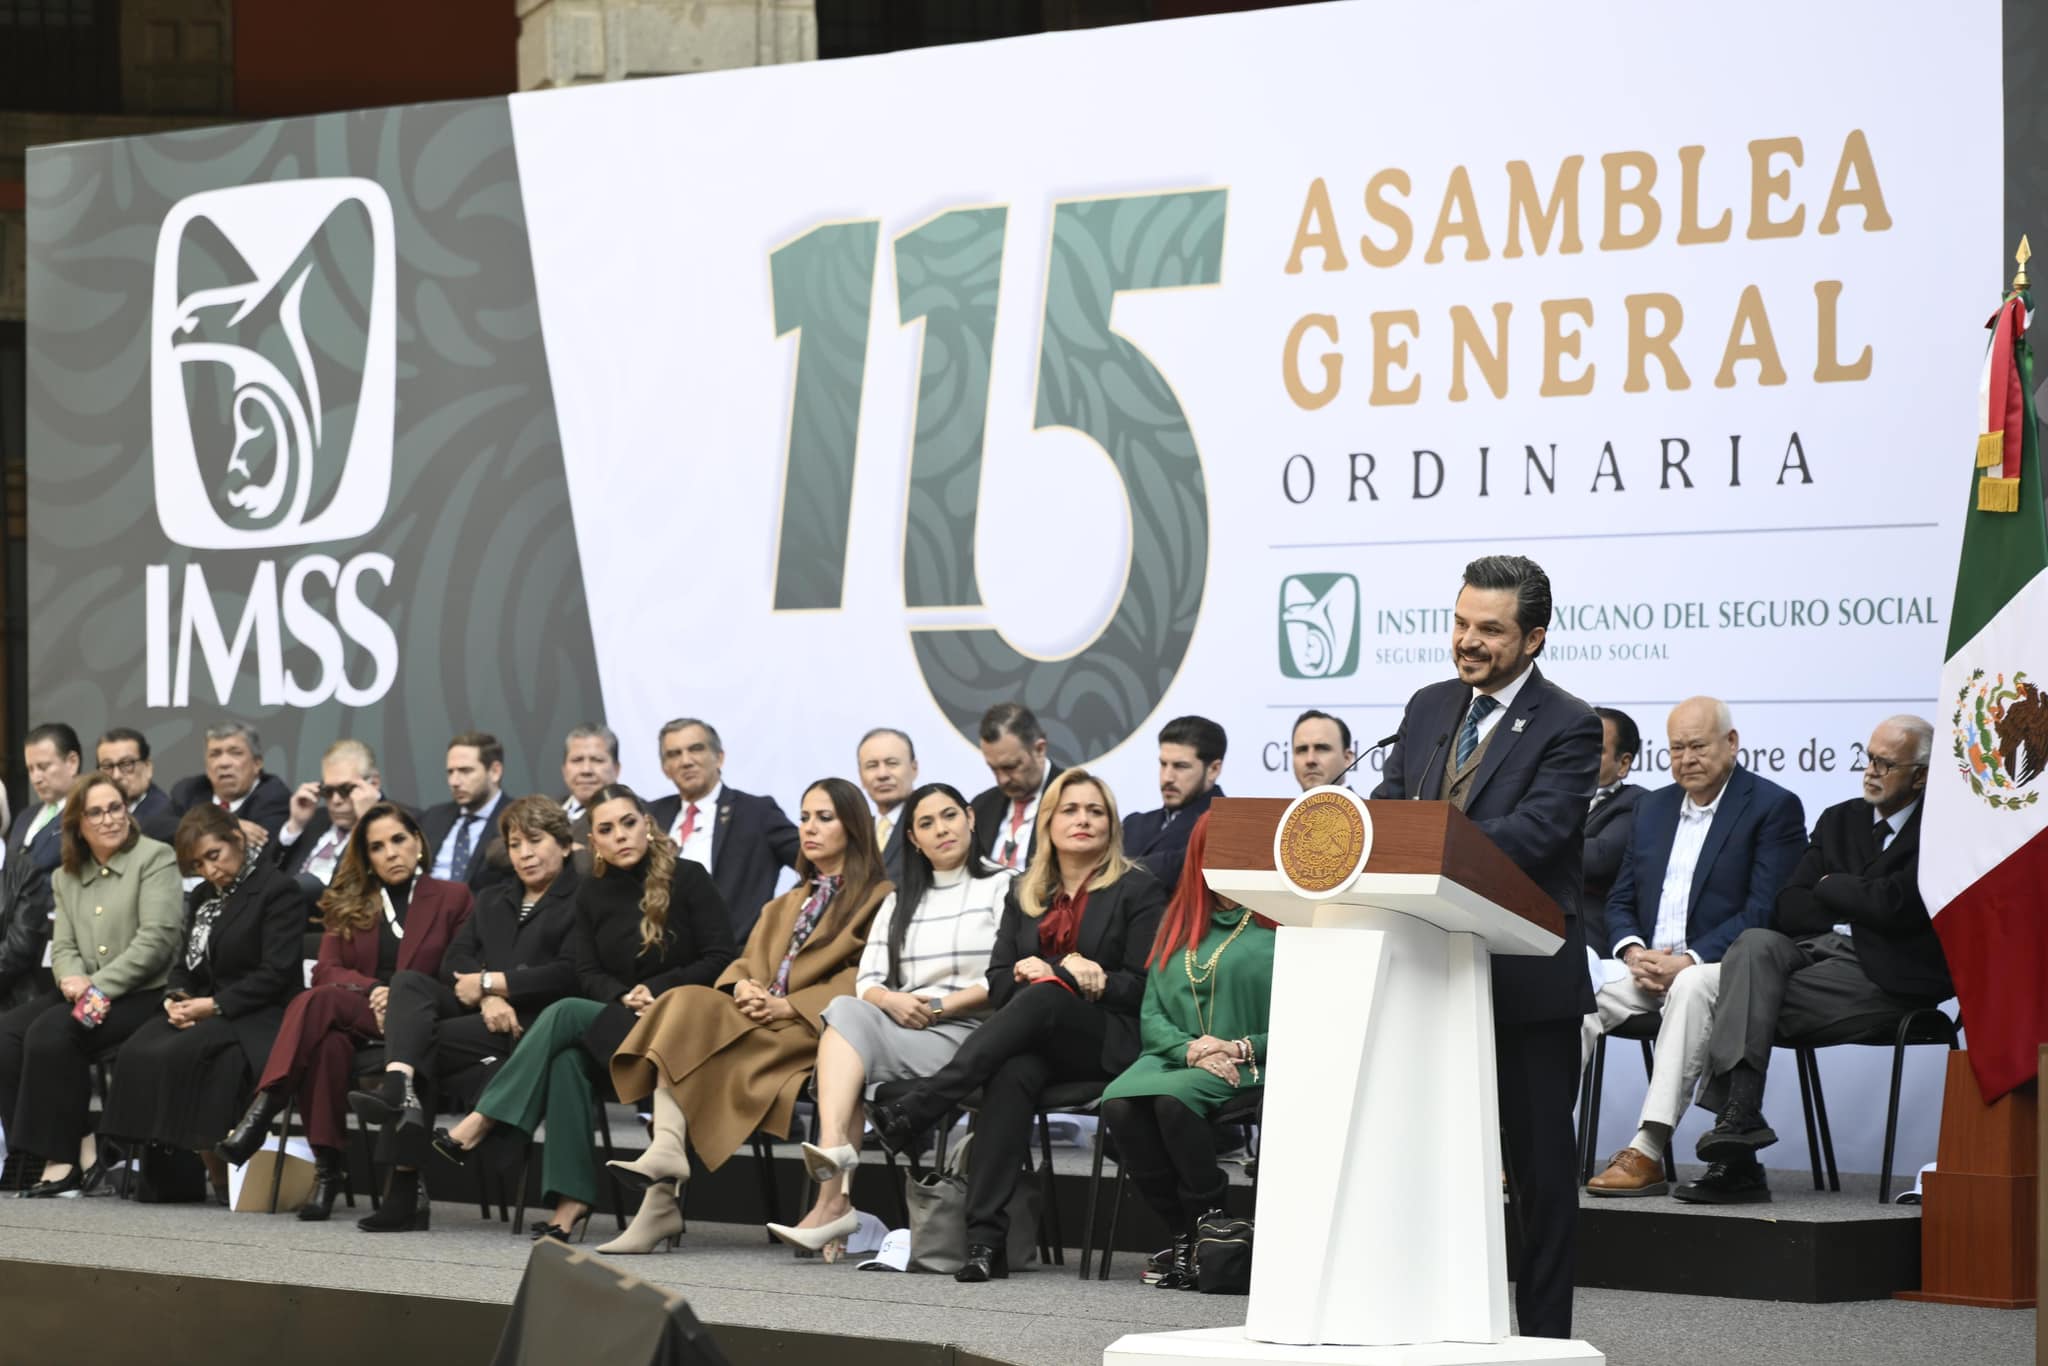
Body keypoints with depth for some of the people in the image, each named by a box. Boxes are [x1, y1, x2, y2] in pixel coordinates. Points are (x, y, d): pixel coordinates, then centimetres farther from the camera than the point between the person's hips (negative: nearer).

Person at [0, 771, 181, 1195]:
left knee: (52, 1032, -30)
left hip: (142, 995, -7)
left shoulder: (155, 858, -1)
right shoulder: (66, 877, 19)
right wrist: (73, 978, -11)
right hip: (84, 995, 7)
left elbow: (157, 938, -11)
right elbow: (62, 947, 14)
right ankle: (73, 1153, -22)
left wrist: (99, 986, -17)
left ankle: (63, 1159, -25)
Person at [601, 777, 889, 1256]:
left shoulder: (879, 899, 7)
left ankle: (664, 1198, -35)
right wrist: (742, 988, -4)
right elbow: (746, 961, 21)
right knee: (682, 1005, -24)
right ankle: (666, 1148, -42)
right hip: (760, 1021, 6)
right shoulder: (784, 906, 32)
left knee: (691, 1031, -28)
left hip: (814, 1033, -6)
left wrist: (788, 1006, -14)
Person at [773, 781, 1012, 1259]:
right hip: (898, 1027, 5)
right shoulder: (899, 901, 25)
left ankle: (832, 1198, -39)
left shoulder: (1002, 887, 6)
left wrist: (940, 1007, -13)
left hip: (965, 1034, -5)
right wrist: (892, 1000, -9)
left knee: (847, 1019, -28)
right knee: (847, 1009, -29)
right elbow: (867, 980, 14)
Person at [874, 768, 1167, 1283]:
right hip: (1031, 1038, 3)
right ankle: (985, 1237, -46)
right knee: (1013, 1074, -36)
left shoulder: (1139, 891, 9)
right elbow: (999, 983, 13)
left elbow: (1143, 987, 0)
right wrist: (1067, 971, -8)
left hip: (1108, 1041, -3)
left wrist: (1047, 976, -11)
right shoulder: (1025, 893, 21)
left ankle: (911, 1115, -47)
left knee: (1042, 996, -36)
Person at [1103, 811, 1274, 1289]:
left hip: (1248, 1069, -4)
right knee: (1119, 1102, -29)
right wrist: (1191, 1050, -7)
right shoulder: (1178, 923, 22)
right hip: (1173, 1058, 5)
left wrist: (1242, 1049, -14)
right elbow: (1151, 1016, 13)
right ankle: (1181, 1235, -18)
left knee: (1173, 1099, -36)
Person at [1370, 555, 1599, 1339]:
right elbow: (1386, 805, 9)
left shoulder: (1568, 728, -9)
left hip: (1527, 981, -6)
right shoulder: (1429, 709, 11)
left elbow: (1536, 830, -22)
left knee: (1540, 1167, 3)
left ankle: (1544, 1334, 9)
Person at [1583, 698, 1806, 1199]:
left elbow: (1764, 913, -11)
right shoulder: (1654, 807, 19)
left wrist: (1688, 961, -20)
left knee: (1691, 986, -39)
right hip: (1650, 966, 6)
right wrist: (1633, 952, -5)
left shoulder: (1774, 808, -2)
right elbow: (1620, 900, 19)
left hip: (1722, 969, -6)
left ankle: (1649, 1151, -45)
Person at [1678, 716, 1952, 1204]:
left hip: (1886, 977, -6)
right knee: (1754, 945, -27)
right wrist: (1857, 904, -2)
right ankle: (1736, 1119, -37)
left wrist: (1832, 888, 2)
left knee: (1751, 998, -24)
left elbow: (1893, 906, -16)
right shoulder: (1839, 820, 20)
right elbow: (1787, 909, 12)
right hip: (1821, 953, 6)